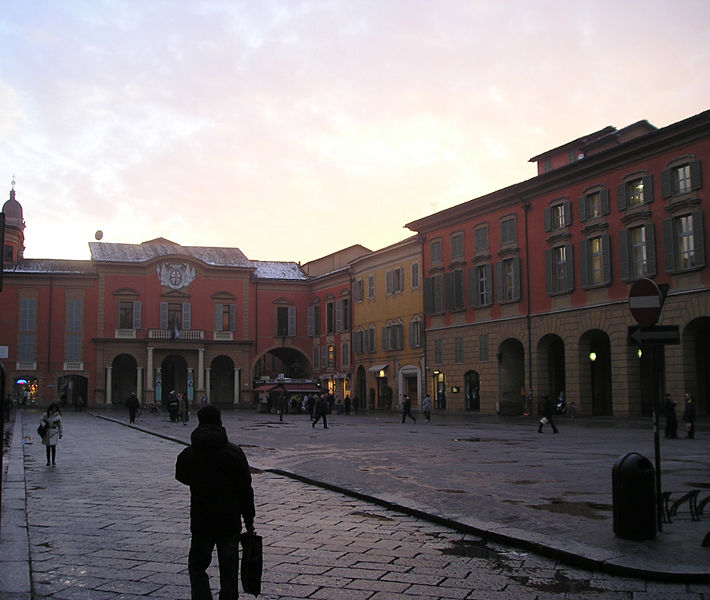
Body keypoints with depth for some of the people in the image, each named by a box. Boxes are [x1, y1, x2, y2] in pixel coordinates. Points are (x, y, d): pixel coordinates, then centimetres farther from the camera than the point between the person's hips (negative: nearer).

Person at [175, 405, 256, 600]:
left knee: (197, 566, 12)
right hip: (230, 522, 0)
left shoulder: (188, 454, -6)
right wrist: (249, 520, 5)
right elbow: (245, 489, -3)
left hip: (201, 522, 0)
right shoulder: (234, 452, -7)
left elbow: (182, 477, 15)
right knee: (229, 571, 10)